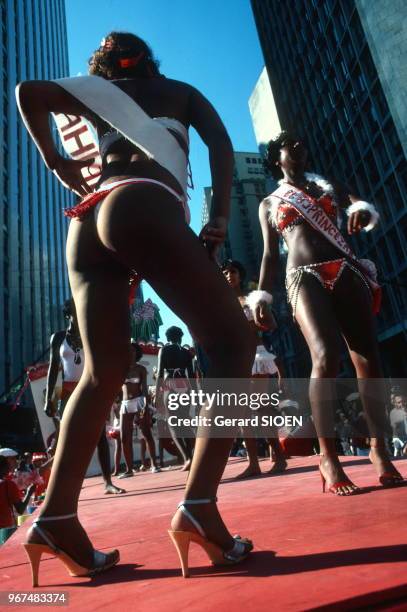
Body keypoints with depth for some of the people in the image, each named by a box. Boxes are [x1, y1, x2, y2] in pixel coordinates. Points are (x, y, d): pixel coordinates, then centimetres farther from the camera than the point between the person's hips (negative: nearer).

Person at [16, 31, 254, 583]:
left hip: (87, 221, 5)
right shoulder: (179, 90, 27)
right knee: (233, 344, -6)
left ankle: (57, 513, -5)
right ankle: (199, 505, -19)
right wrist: (220, 218, 5)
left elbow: (28, 92, 25)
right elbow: (220, 143, 11)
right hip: (143, 206, -5)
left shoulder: (98, 94, 33)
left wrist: (53, 159, 30)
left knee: (103, 372, 5)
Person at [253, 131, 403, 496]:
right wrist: (261, 295, 2)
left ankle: (379, 449, 4)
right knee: (326, 357, -23)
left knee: (368, 358, -5)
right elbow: (270, 254, 15)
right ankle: (328, 457, -15)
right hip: (304, 279, -2)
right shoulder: (269, 204, 21)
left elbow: (367, 209, 14)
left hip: (347, 272, 3)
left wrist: (363, 211, -12)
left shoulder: (329, 185, 25)